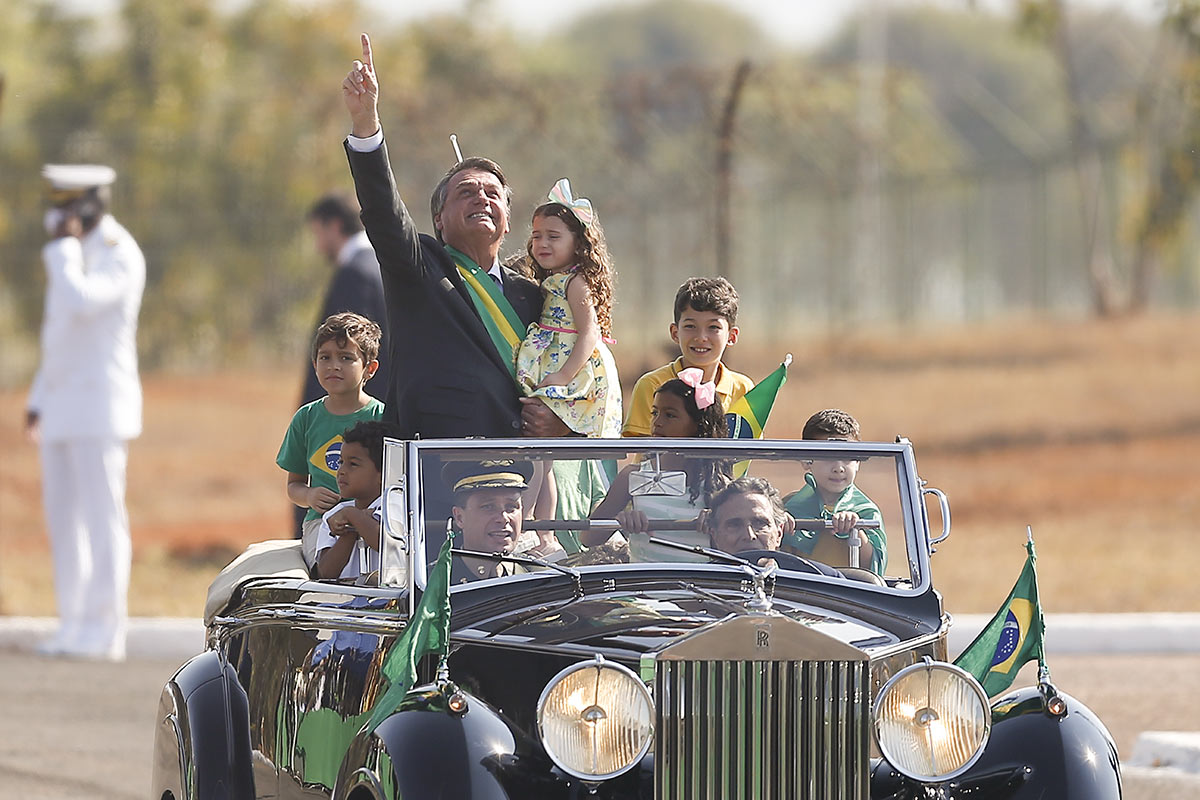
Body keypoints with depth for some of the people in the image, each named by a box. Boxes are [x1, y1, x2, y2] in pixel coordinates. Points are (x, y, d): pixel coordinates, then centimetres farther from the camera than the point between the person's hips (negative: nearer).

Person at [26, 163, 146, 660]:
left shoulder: (121, 256, -13)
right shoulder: (76, 254, 17)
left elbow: (77, 304, -30)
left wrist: (64, 247, -18)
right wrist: (39, 402, 18)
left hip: (101, 408, -9)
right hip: (63, 408, 9)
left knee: (102, 518, -8)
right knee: (64, 520, 8)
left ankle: (104, 633, -6)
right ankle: (76, 629, 12)